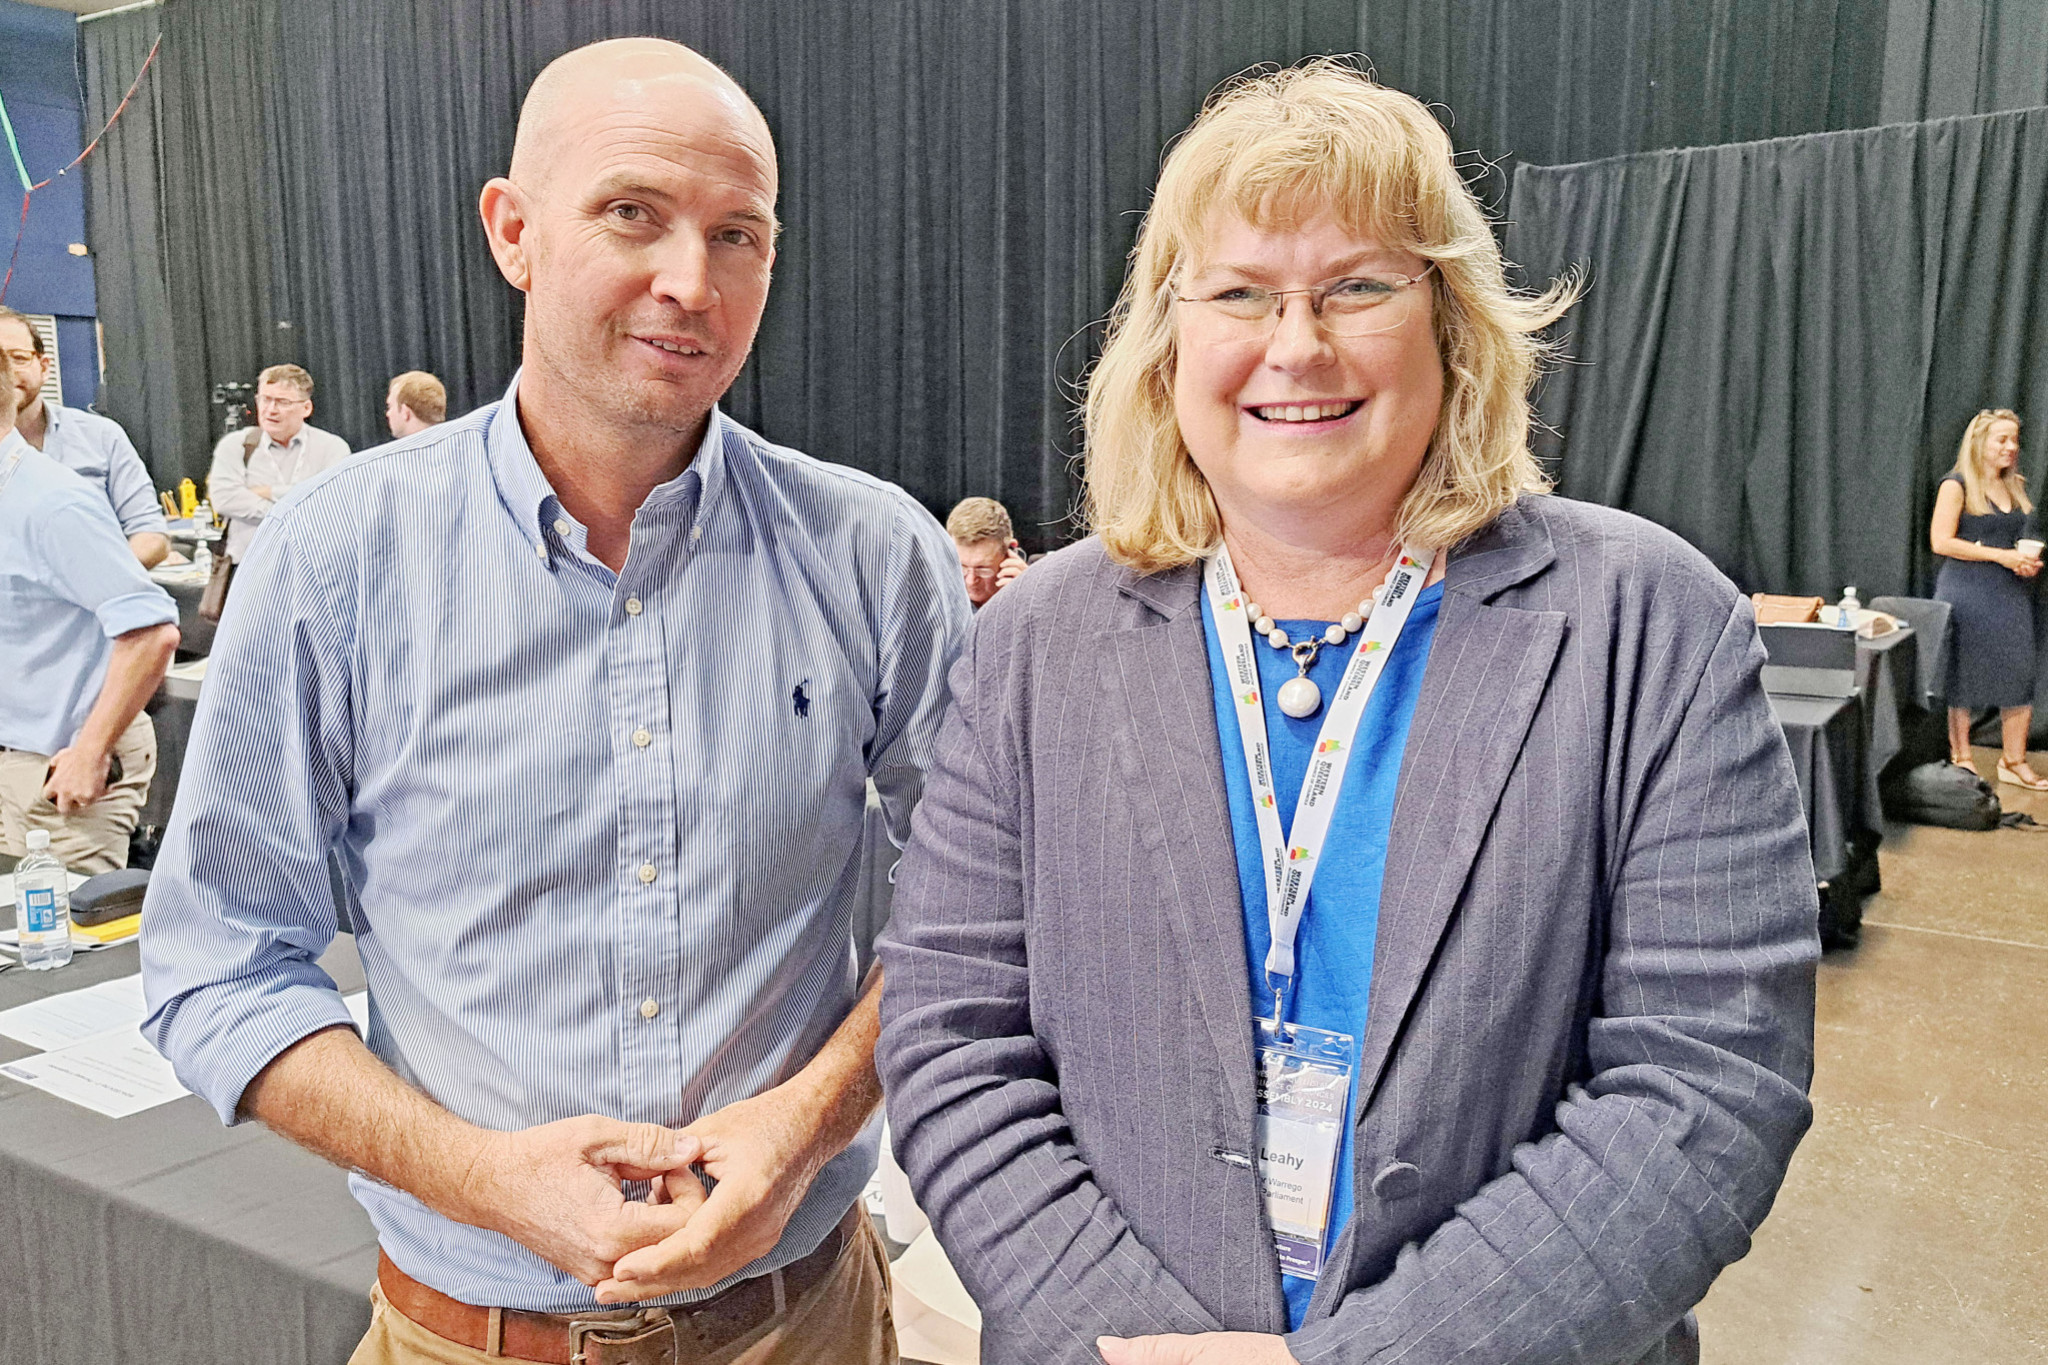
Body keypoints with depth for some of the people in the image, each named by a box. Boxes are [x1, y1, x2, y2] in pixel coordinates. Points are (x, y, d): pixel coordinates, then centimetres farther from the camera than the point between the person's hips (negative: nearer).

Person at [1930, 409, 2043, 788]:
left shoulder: (2015, 487, 15)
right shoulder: (1957, 484, -5)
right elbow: (1941, 541, -13)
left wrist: (2029, 561, 4)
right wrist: (2001, 555, -17)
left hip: (2012, 593, 6)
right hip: (1967, 594, -6)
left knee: (2020, 675, 1)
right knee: (1962, 676, 2)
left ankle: (2014, 762, 10)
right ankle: (1960, 761, 13)